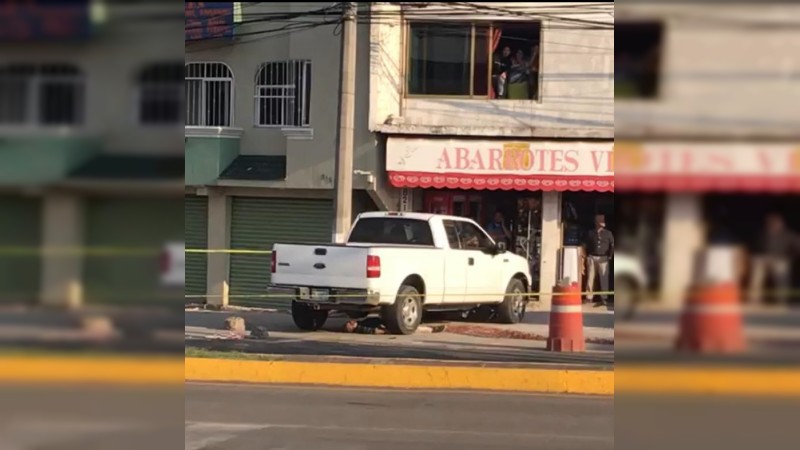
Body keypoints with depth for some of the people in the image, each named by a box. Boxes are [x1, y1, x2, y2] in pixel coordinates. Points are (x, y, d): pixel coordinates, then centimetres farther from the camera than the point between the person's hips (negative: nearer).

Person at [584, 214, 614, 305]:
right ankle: (589, 297, 3)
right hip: (592, 258, 1)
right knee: (590, 278, 0)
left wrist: (610, 255, 2)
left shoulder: (608, 233, 5)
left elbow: (612, 245, 7)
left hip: (603, 258, -1)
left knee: (604, 278, -3)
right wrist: (587, 255, 5)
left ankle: (604, 297, 1)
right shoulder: (590, 233, 7)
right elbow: (585, 245, 12)